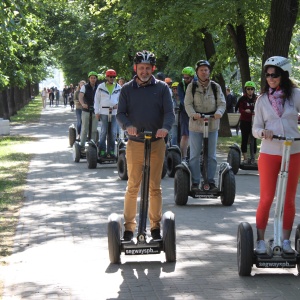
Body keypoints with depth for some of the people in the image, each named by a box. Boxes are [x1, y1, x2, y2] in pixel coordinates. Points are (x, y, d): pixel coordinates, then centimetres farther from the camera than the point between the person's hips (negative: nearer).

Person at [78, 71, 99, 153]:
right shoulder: (85, 87, -1)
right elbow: (80, 97, -15)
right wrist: (83, 104, -36)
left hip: (95, 111, 3)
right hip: (86, 111, -3)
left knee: (94, 130, 6)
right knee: (84, 130, -1)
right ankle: (82, 146, 4)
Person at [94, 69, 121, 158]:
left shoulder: (118, 87, 10)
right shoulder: (101, 87, 5)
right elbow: (97, 100, 7)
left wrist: (118, 104, -5)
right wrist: (97, 112, 0)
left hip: (114, 112, 2)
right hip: (103, 112, -2)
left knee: (113, 133, 0)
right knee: (104, 132, -2)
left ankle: (111, 151, 8)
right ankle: (102, 151, 4)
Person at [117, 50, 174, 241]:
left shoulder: (162, 88, 4)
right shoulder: (127, 89, 7)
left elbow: (170, 112, -3)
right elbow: (121, 113, 2)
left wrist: (166, 127, -25)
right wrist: (127, 125, -21)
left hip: (157, 143, 0)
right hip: (134, 143, 0)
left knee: (155, 187, 6)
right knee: (132, 187, 3)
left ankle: (156, 226, 16)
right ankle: (129, 226, 12)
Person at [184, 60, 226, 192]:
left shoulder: (216, 87, 8)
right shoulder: (191, 87, 3)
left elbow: (222, 103, 1)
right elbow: (188, 103, -6)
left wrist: (219, 112, -21)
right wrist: (193, 114, -26)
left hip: (212, 124, 2)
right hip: (196, 124, -2)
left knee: (212, 156, 6)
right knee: (195, 155, 1)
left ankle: (211, 181, 13)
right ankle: (195, 182, 7)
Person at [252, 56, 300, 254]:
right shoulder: (262, 100, 3)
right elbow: (255, 129, 2)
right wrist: (263, 132, -20)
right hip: (269, 154, 0)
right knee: (266, 198, -1)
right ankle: (260, 241, 9)